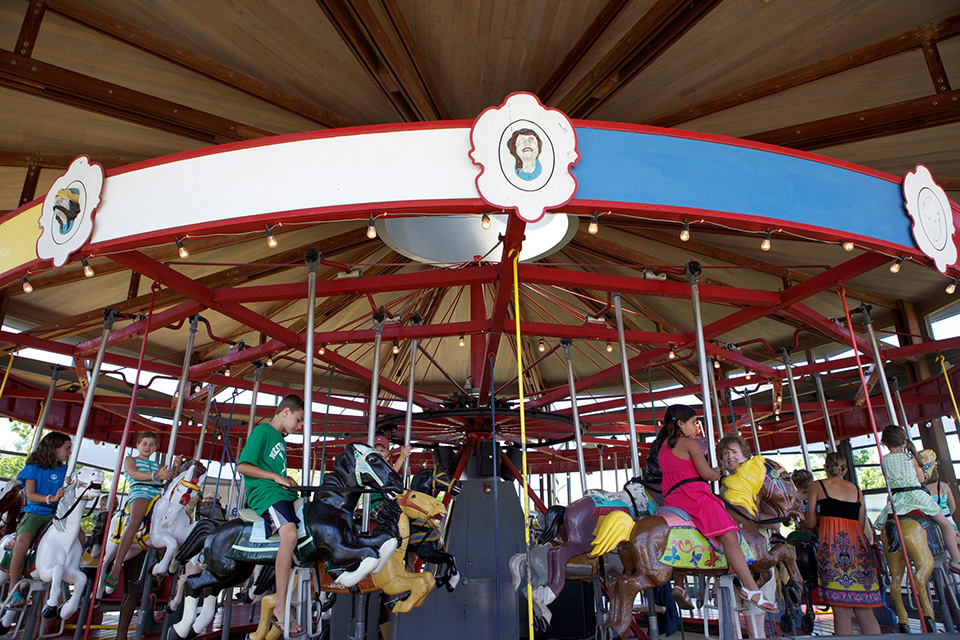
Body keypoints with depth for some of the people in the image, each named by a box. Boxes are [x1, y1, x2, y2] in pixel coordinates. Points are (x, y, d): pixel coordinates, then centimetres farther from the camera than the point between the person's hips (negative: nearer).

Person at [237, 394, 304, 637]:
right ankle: (280, 610, -30)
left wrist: (290, 481, 10)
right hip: (265, 494, -10)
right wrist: (277, 478, -12)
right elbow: (242, 466, -12)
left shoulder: (280, 439, 23)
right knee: (290, 534, -32)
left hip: (283, 494, 10)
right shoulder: (262, 431, -3)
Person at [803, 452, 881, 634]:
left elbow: (811, 523, 2)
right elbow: (862, 524, 19)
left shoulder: (816, 486, 7)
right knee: (865, 611, 9)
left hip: (832, 544, -4)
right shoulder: (856, 489, 19)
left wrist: (801, 524, 23)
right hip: (858, 544, 5)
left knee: (842, 611, -4)